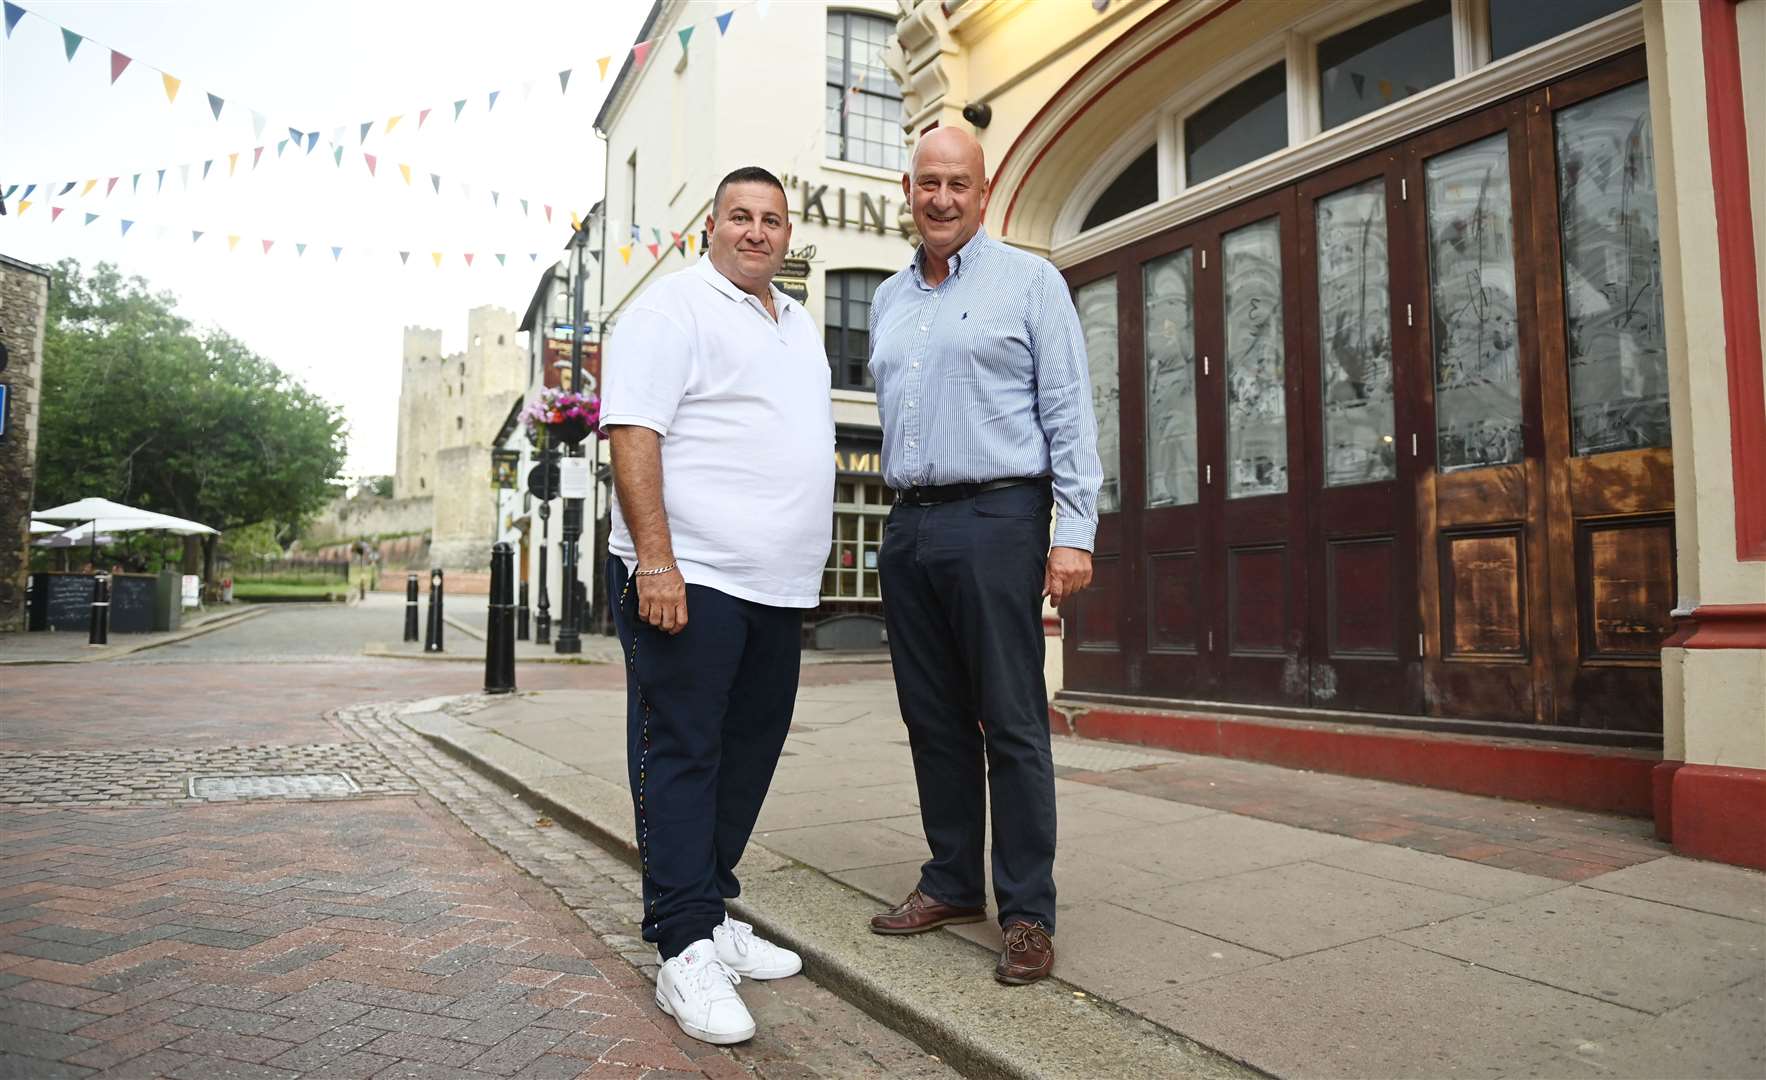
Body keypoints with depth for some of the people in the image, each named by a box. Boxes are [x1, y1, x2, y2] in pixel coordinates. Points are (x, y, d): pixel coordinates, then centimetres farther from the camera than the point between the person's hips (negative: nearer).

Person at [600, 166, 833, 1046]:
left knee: (748, 754, 12)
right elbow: (632, 433, -13)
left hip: (778, 585, 8)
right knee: (680, 756, -3)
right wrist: (655, 559, -22)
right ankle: (686, 950, 4)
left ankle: (710, 914, 26)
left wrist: (804, 565, 21)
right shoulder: (673, 306, -3)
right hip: (689, 577, -8)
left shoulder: (799, 325, 22)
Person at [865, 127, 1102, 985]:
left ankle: (1027, 912, 8)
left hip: (996, 518, -6)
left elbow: (1069, 413, -4)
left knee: (1011, 723, -3)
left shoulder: (1029, 281, 3)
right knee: (934, 719, 11)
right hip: (909, 525, 6)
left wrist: (1075, 532, -12)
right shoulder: (888, 300, 19)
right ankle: (953, 883, 24)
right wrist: (902, 509, 17)